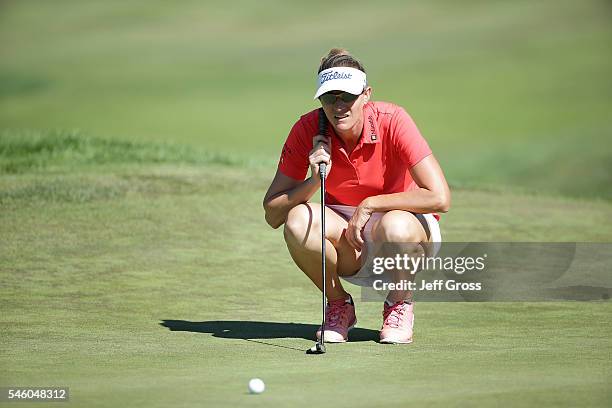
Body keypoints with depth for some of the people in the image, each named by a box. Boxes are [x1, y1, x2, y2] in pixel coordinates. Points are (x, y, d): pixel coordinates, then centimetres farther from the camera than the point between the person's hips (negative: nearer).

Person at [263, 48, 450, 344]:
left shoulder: (392, 121, -21)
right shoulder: (307, 131, -14)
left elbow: (440, 198, -28)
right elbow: (272, 214, -13)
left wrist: (369, 204, -23)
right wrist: (315, 181, -29)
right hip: (347, 240, 2)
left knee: (394, 226, -39)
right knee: (298, 220, -29)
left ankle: (401, 304, -5)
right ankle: (339, 305, -3)